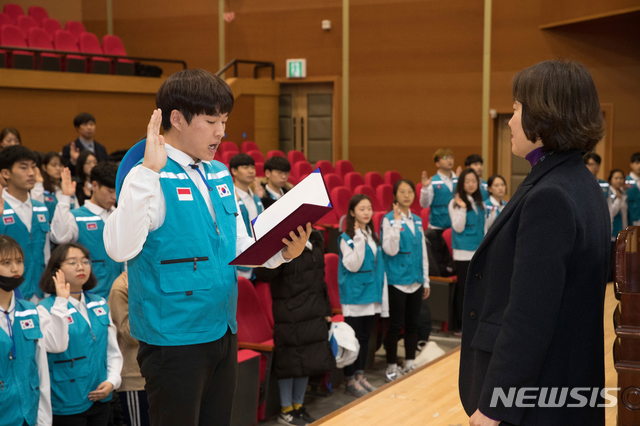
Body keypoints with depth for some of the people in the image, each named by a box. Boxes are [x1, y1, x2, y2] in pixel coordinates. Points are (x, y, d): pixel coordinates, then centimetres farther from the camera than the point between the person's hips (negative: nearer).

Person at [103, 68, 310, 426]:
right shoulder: (150, 176, -13)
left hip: (223, 332, 7)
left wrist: (283, 252, -4)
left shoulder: (221, 175, 9)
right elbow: (120, 249, -29)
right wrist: (149, 172, -31)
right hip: (174, 338, -7)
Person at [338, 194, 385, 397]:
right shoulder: (347, 238, -9)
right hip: (354, 295, -6)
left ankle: (360, 374, 22)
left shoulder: (372, 236, 11)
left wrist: (380, 288, 14)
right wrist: (359, 240, -23)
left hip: (372, 293, 6)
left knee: (365, 336, 12)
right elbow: (353, 265, -18)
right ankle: (350, 379, 7)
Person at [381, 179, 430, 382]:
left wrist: (425, 280, 14)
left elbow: (423, 251, 15)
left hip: (415, 280, 6)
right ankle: (391, 367, 10)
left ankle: (410, 364, 22)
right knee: (396, 325, 0)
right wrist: (397, 221, -21)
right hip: (397, 280, -6)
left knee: (413, 324, 11)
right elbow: (390, 250, -18)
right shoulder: (389, 219, -7)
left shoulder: (417, 220, 10)